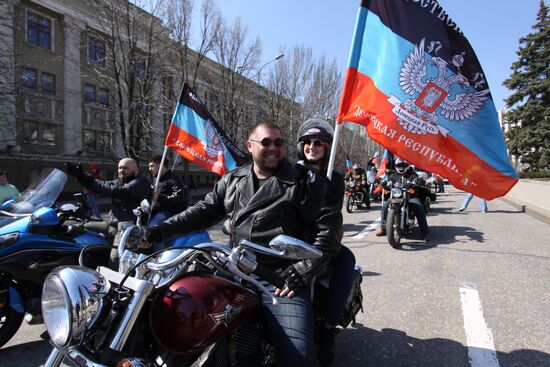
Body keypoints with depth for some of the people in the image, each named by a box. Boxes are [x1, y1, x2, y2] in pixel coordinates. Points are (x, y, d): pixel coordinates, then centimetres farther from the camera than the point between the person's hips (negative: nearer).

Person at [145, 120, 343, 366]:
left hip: (284, 281, -4)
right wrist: (157, 232, 6)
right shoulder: (232, 180, 15)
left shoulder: (307, 181, 1)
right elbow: (204, 211, 15)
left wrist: (302, 272, -10)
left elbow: (329, 227, -3)